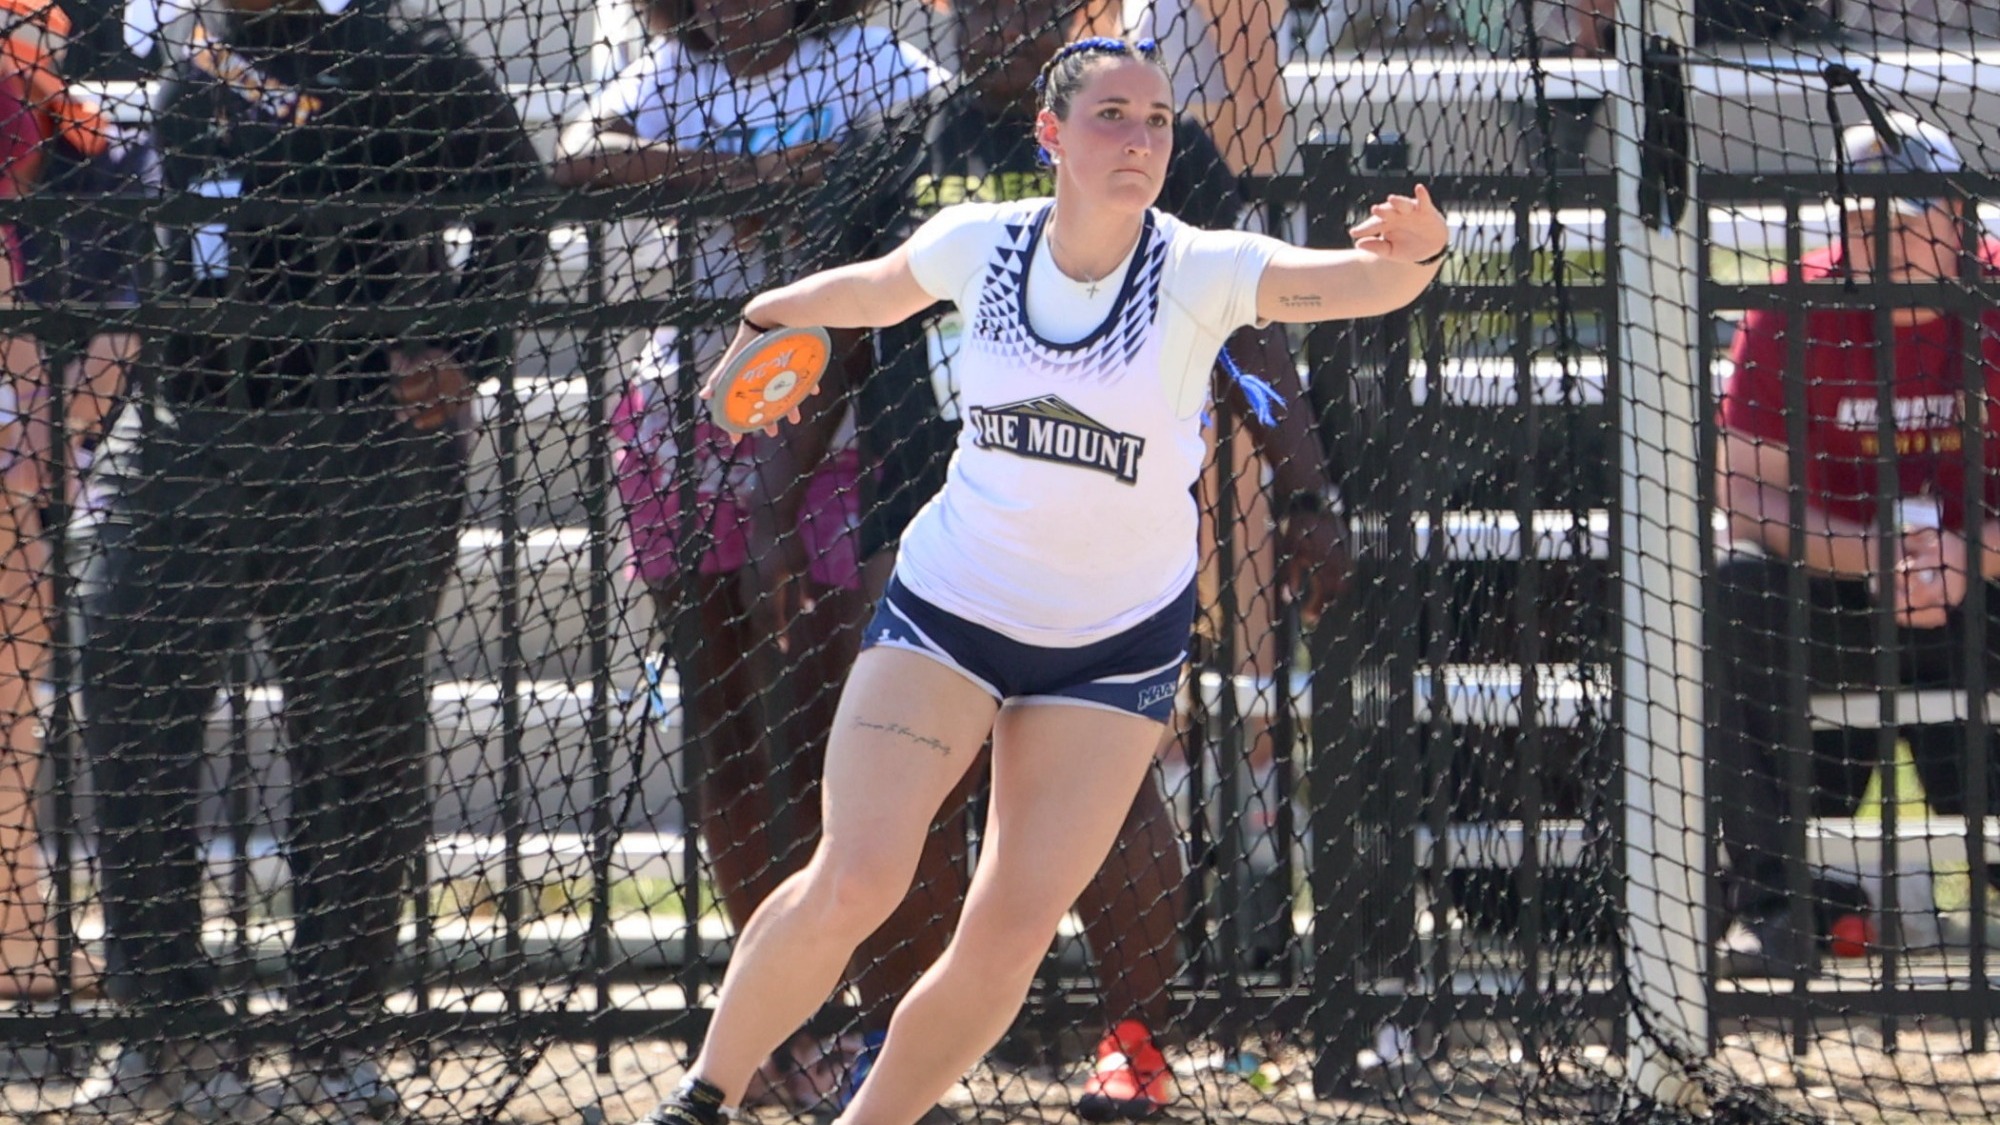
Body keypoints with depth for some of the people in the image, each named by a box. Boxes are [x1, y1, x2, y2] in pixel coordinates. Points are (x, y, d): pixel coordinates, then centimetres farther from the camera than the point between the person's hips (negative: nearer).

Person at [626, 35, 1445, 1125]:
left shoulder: (1201, 272, -15)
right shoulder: (978, 244, -8)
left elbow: (1360, 282, -33)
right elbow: (875, 290, 15)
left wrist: (1409, 256, -56)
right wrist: (763, 315, 32)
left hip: (1118, 644, 0)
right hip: (949, 605, 0)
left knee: (1011, 934, -5)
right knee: (855, 882, -15)